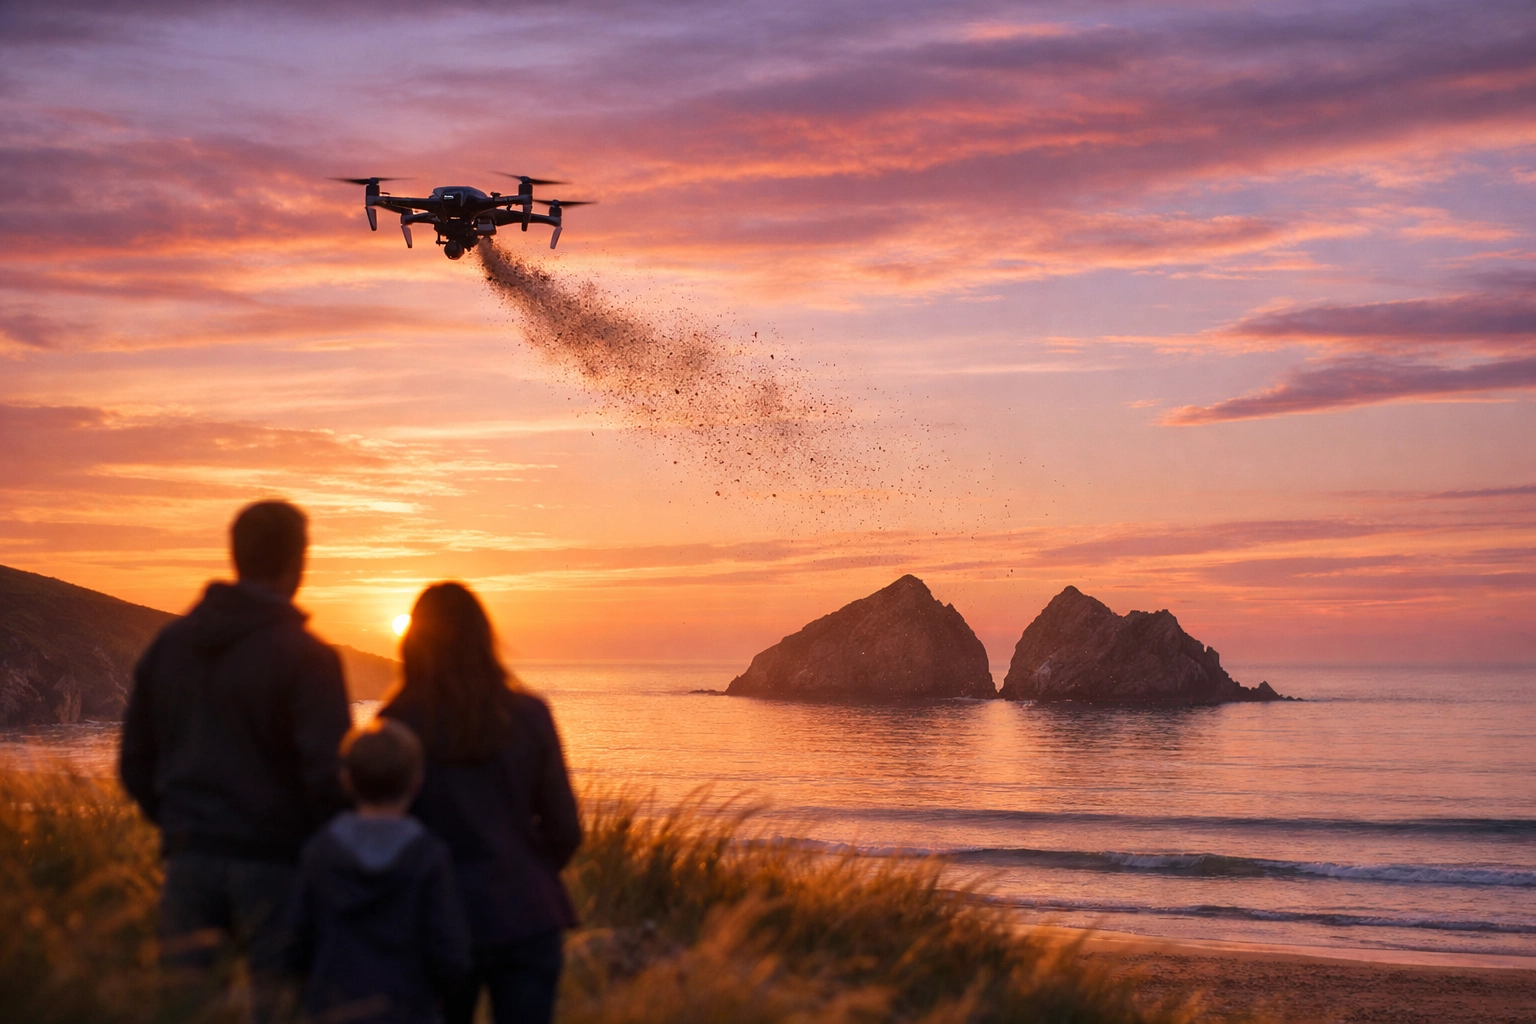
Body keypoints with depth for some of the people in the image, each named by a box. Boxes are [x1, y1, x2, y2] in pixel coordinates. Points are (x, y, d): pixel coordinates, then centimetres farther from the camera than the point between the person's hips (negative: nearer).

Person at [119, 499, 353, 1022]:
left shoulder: (169, 644, 8)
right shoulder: (304, 655, -10)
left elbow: (135, 763, 12)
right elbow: (329, 772, -16)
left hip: (190, 861, 5)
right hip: (274, 863, -5)